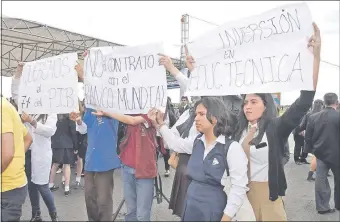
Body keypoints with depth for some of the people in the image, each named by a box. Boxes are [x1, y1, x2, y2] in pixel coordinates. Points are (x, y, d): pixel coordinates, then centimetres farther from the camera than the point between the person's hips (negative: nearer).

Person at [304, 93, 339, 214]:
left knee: (321, 180, 8)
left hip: (320, 153, 2)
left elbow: (307, 137, 1)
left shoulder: (313, 117, -4)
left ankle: (322, 207, 13)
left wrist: (312, 149, 13)